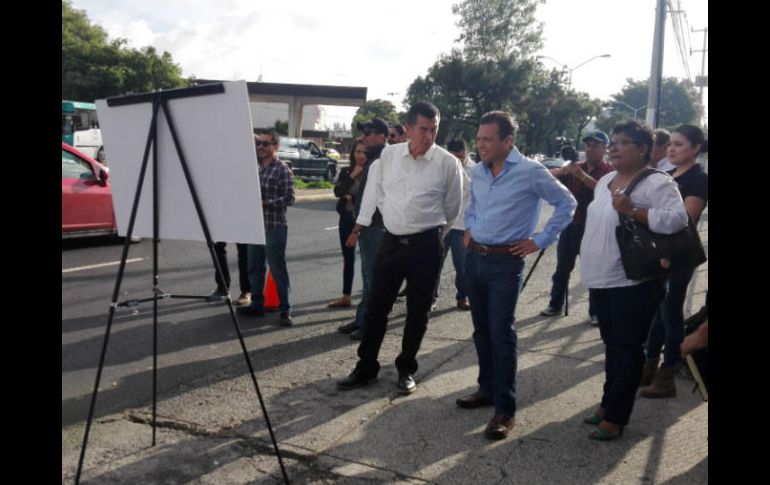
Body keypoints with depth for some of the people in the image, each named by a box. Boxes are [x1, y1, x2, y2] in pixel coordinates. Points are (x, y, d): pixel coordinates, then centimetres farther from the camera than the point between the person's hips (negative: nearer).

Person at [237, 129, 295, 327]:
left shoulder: (282, 169, -8)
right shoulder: (256, 167, 12)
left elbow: (289, 198, -14)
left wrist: (264, 203, -19)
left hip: (274, 227, -7)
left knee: (278, 269, -2)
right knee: (254, 267, 13)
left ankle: (285, 310, 6)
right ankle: (257, 304, 26)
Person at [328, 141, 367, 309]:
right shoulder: (346, 172, 5)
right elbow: (338, 191, -9)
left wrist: (351, 197, -10)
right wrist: (353, 175, -16)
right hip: (347, 218, 5)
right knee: (348, 258, 12)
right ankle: (345, 297, 20)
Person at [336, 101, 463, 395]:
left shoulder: (447, 163, -8)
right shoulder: (388, 155, -1)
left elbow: (452, 207, 4)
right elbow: (374, 192, 13)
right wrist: (360, 226, 19)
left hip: (426, 245, -2)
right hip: (391, 241, 2)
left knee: (417, 311, 8)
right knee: (377, 306, 8)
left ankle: (406, 369, 25)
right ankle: (366, 367, 22)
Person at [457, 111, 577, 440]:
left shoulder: (531, 172, -12)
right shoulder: (477, 172, 7)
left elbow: (567, 204, -4)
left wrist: (540, 241, -6)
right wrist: (469, 229, 13)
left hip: (505, 262, -6)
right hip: (474, 258, 7)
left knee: (501, 333, -7)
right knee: (481, 330, 13)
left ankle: (505, 409, 0)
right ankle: (488, 389, 29)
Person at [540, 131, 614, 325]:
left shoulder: (610, 171, -2)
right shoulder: (575, 168, 13)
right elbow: (549, 177, 3)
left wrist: (583, 176, -32)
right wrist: (563, 170, -17)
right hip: (571, 225, 5)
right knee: (562, 268, 10)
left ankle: (595, 312, 12)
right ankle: (555, 304, 21)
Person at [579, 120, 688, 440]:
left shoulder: (657, 183, -14)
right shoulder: (605, 181, 12)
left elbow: (677, 219, -27)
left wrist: (632, 210, -29)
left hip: (633, 284, -8)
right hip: (601, 280, 8)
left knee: (627, 349, 2)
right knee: (611, 345, 19)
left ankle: (615, 417, 11)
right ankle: (609, 403, 32)